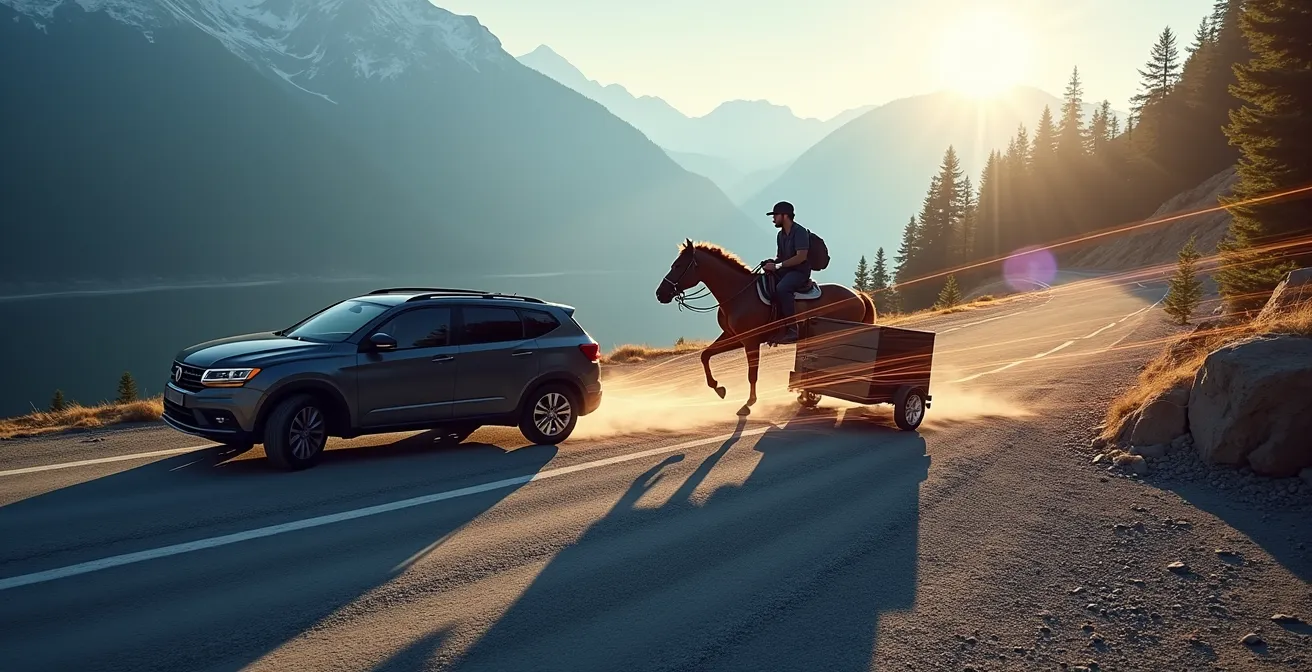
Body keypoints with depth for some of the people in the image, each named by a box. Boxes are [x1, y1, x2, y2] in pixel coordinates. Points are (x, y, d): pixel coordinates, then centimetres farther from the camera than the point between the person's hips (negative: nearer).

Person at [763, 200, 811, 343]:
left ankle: (792, 329, -31)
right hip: (785, 270, 9)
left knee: (781, 288, -36)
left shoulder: (800, 232, -13)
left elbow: (801, 257, -22)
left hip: (800, 271, -9)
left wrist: (778, 266, -23)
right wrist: (772, 262, -2)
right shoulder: (780, 235, 14)